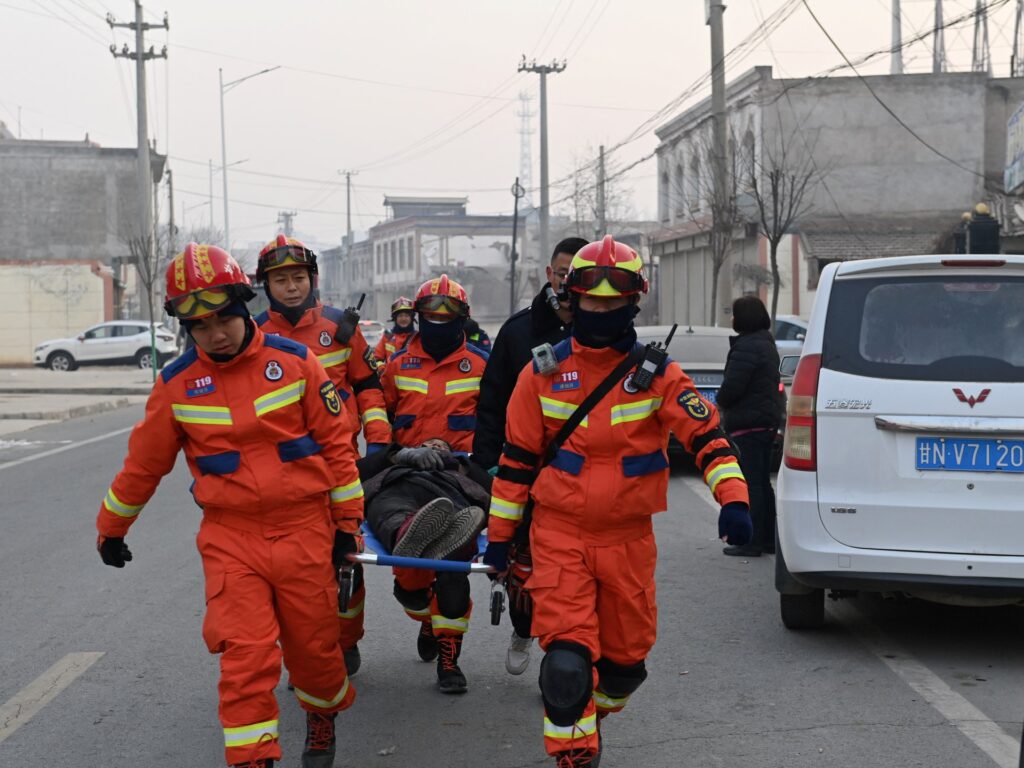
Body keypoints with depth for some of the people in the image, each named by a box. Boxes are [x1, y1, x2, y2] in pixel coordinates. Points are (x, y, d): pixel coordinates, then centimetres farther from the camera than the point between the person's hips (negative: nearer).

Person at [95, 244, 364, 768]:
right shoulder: (176, 385, -1)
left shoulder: (293, 360, -3)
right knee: (246, 658, -8)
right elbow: (144, 463, 10)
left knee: (314, 646, 11)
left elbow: (336, 441, 2)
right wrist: (111, 529, 20)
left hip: (304, 529, 0)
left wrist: (347, 520, 4)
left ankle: (323, 719, 40)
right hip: (231, 539, 0)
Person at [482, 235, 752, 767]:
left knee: (626, 656, 14)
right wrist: (499, 533, 7)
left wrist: (733, 499, -28)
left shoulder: (656, 374, -1)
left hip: (628, 538, 1)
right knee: (567, 658, -12)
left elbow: (705, 434, -11)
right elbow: (516, 457, 6)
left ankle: (591, 717, 43)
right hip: (560, 534, -1)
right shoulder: (544, 372, 1)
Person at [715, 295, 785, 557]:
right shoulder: (766, 344, 15)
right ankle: (768, 538, 20)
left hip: (748, 423, -10)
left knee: (750, 483, -6)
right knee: (762, 482, 15)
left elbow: (732, 385, -22)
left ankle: (751, 541, -3)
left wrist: (721, 402, 0)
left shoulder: (746, 347, -18)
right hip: (768, 420, 10)